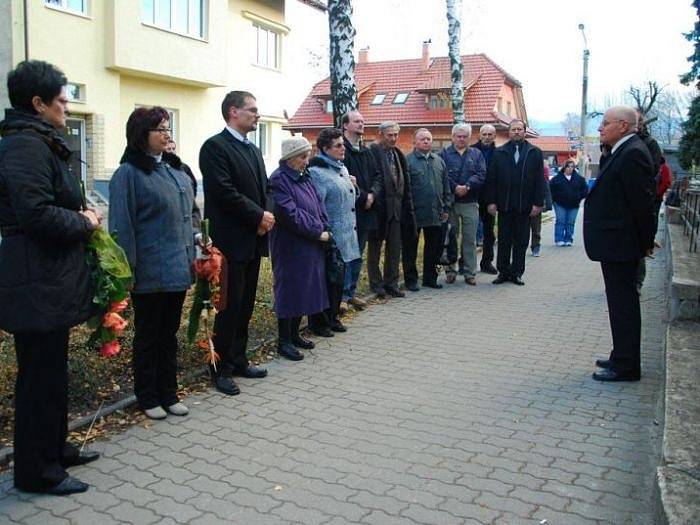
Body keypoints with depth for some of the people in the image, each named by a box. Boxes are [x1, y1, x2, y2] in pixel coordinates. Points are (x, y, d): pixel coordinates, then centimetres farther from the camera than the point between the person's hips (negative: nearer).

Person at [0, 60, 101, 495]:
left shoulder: (38, 143, 16)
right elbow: (36, 213, -27)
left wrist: (80, 216, 5)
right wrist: (84, 223, -12)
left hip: (48, 279, 11)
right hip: (39, 284, -11)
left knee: (51, 369, 20)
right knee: (41, 375, 1)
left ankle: (54, 448, 35)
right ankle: (37, 471, 15)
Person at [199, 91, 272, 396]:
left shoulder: (253, 150, 17)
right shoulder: (215, 146, -10)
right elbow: (225, 192, -19)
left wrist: (265, 217, -3)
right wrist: (259, 216, -14)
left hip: (254, 240, 8)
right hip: (231, 242, -8)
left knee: (245, 307, 14)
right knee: (229, 308, -1)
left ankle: (239, 361, 25)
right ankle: (222, 370, 11)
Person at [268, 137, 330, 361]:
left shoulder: (304, 177, 11)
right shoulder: (279, 180, -15)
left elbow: (318, 205, 11)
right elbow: (291, 214, -22)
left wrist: (324, 228, -5)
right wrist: (318, 233, -17)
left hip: (311, 246, 8)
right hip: (290, 247, -8)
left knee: (305, 289, 14)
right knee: (289, 290, -1)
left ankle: (294, 333, 27)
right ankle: (284, 341, 10)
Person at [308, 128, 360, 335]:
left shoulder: (342, 168, 14)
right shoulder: (317, 172, -14)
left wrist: (354, 187, 10)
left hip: (346, 235, 9)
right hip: (330, 237, -9)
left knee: (339, 278, 15)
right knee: (326, 278, 0)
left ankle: (332, 316, 29)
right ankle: (318, 322, 13)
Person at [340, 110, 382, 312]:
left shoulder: (366, 152, 17)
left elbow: (377, 176, 15)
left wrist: (373, 194, -5)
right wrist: (362, 197, -16)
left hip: (366, 211, 8)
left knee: (358, 255, 13)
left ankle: (351, 293, 22)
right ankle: (343, 295, 1)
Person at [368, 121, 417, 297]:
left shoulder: (398, 154, 14)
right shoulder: (372, 152, -9)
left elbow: (405, 182, 14)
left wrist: (407, 206, 9)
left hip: (396, 207, 7)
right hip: (379, 208, -7)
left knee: (395, 248, 10)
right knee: (375, 248, 6)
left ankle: (391, 283, 19)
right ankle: (376, 284, 15)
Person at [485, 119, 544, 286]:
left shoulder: (535, 152, 6)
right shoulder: (499, 153, 6)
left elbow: (539, 180, 2)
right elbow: (491, 179, 3)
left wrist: (538, 203, -6)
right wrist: (491, 201, -5)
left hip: (525, 205, 0)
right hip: (504, 205, 0)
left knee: (521, 241, 6)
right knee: (504, 240, 5)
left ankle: (516, 272, 14)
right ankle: (503, 272, 12)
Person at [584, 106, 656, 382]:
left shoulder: (632, 154, -17)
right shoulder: (623, 152, 14)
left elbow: (642, 202, -19)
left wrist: (645, 242, -12)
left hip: (620, 243, -10)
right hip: (616, 244, 10)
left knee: (623, 303, -2)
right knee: (621, 302, 16)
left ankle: (626, 367, 7)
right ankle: (622, 357, 28)